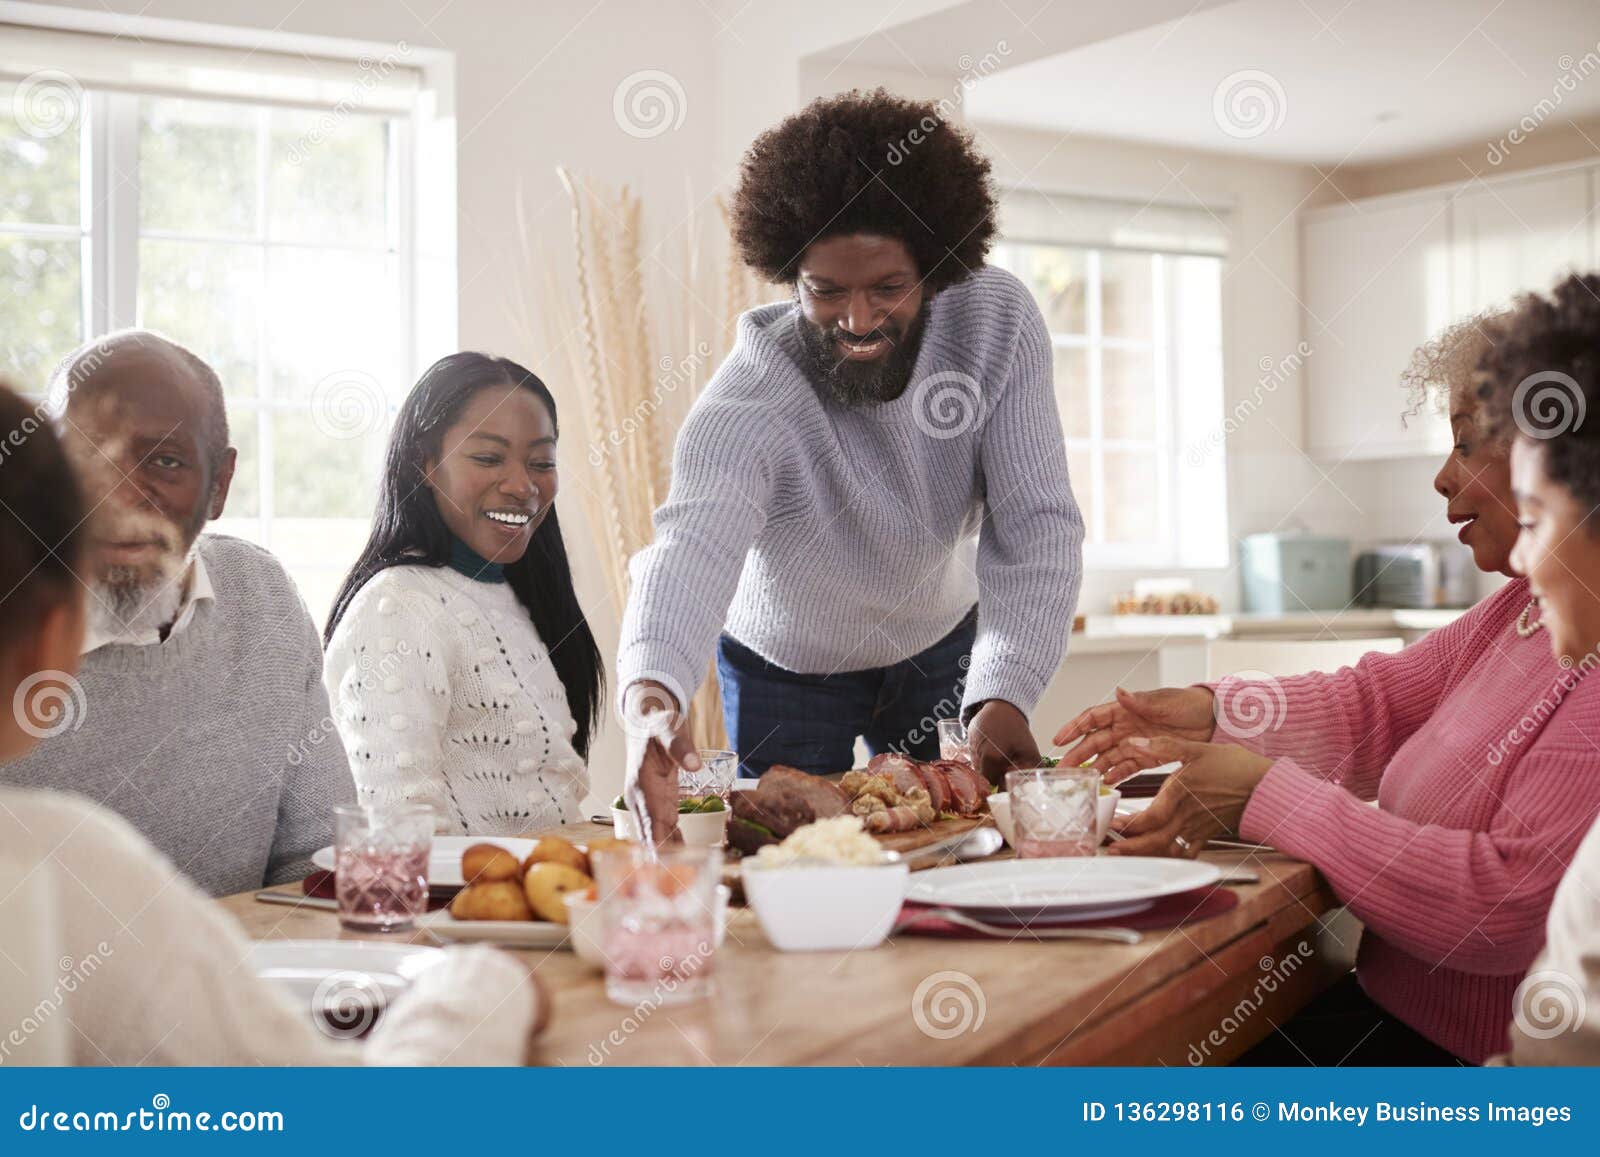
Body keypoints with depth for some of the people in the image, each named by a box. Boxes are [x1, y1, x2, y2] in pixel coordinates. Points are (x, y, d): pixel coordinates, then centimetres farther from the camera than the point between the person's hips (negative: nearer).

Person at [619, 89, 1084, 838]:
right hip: (787, 668, -2)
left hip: (943, 645, 3)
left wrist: (1005, 696, -39)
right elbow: (693, 542, -52)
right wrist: (652, 689, -73)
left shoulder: (998, 321, -24)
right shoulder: (746, 404, -34)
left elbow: (1036, 527, -25)